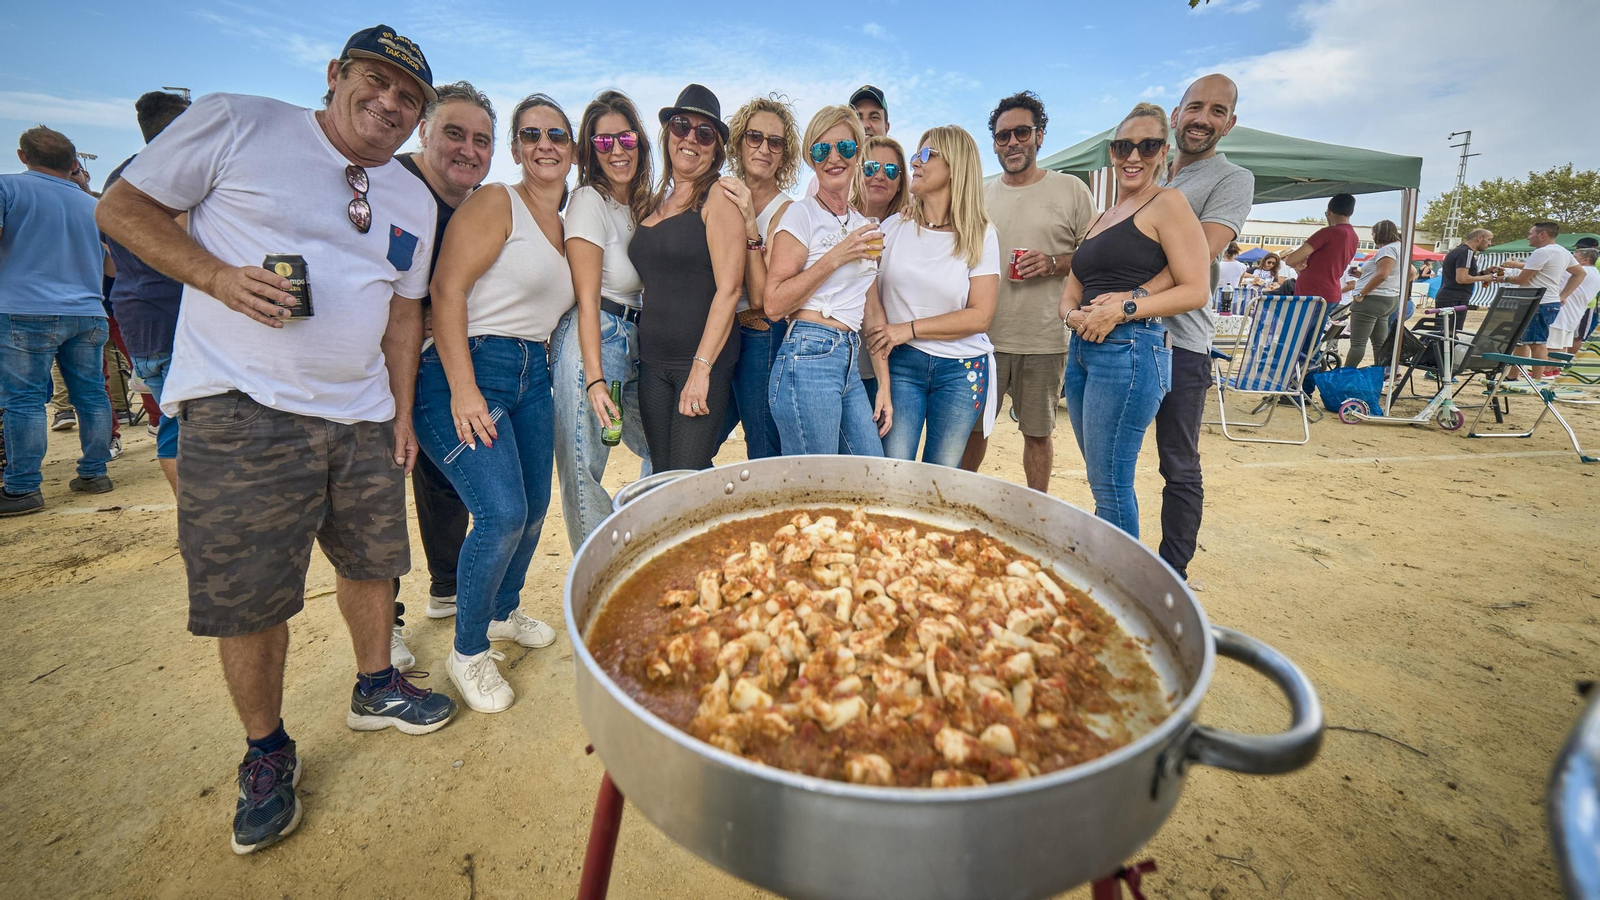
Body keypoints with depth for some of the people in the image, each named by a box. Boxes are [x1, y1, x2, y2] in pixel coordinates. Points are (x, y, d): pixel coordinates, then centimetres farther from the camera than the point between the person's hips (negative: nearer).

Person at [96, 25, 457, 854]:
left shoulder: (414, 201, 13)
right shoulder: (234, 124, -1)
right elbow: (123, 206, 2)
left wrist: (402, 413, 12)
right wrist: (218, 275, -16)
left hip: (362, 418, 5)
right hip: (241, 412, -4)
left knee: (370, 561, 14)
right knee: (246, 592, 2)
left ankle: (374, 686, 38)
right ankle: (266, 753, 24)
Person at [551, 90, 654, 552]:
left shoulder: (641, 204, 15)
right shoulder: (589, 201, -7)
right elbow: (587, 298, -13)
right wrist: (594, 377, -20)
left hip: (633, 343, 8)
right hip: (591, 343, -8)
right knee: (583, 469, -4)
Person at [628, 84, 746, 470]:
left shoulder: (719, 196, -3)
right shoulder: (656, 203, 16)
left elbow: (729, 288, -12)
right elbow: (653, 289, 16)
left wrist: (702, 368, -18)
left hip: (703, 361, -6)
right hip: (652, 363, 6)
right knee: (661, 478, 9)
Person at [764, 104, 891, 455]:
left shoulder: (863, 226, 18)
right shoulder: (801, 213, -2)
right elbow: (774, 302, -12)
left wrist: (884, 384, 14)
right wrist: (835, 258, -13)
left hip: (850, 365, 7)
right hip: (808, 360, -7)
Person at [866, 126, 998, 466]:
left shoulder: (981, 236, 0)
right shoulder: (893, 227, 4)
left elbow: (980, 316, -7)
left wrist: (909, 329, -14)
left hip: (961, 370, 0)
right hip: (900, 363, 0)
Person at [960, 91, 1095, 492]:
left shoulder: (1071, 190, 4)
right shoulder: (981, 195, 12)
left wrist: (1054, 264, -14)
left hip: (1044, 339, -2)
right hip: (984, 334, 2)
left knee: (1038, 432, 8)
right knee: (971, 426, 7)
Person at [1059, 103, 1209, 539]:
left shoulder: (1168, 202, 0)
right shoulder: (1102, 218, 22)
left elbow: (1196, 290, -8)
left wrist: (1124, 308, -18)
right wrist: (1073, 315, -2)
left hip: (1129, 351, -8)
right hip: (1083, 351, 8)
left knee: (1109, 485, -7)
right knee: (1104, 481, 13)